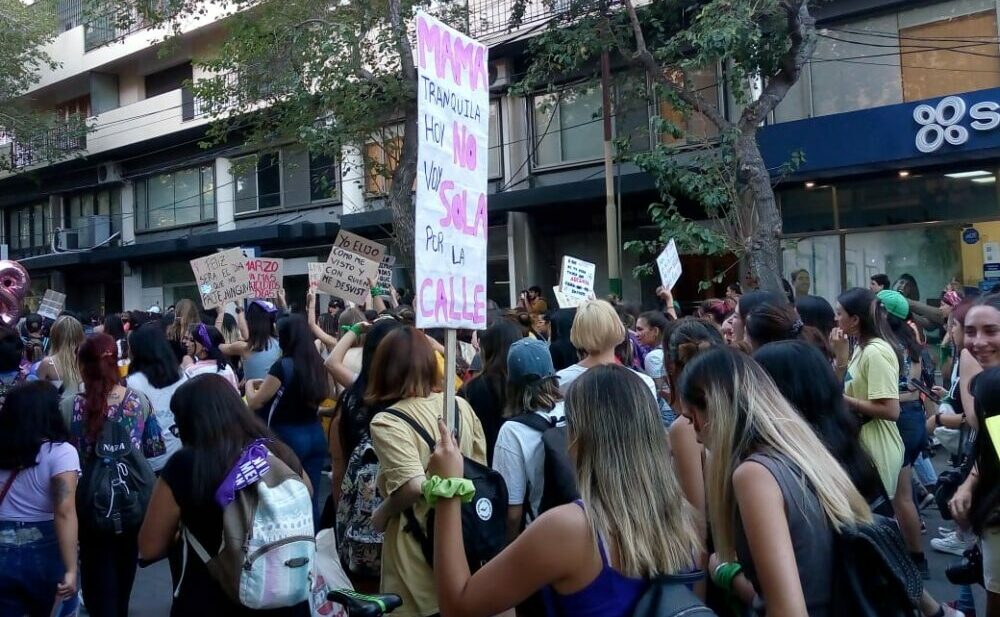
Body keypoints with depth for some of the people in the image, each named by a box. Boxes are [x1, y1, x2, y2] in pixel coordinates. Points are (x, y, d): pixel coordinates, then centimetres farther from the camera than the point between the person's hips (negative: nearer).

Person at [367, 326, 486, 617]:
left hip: (419, 548, -5)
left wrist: (382, 514, -11)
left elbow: (413, 486, -28)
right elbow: (481, 466, 7)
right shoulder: (461, 406, 1)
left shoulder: (387, 422, -17)